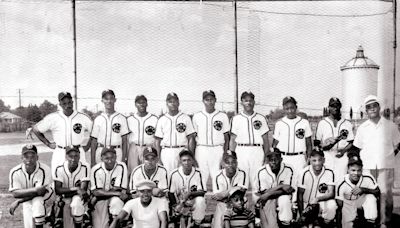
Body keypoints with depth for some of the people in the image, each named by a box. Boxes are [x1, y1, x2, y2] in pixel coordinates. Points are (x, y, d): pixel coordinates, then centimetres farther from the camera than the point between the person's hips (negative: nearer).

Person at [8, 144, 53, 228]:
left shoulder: (44, 170, -28)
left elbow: (41, 192, -26)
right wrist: (35, 190, -36)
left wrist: (18, 201, -24)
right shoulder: (15, 172, -19)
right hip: (26, 200, 2)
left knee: (37, 202, -35)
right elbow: (15, 193, -22)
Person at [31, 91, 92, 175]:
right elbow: (35, 129, 9)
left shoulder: (83, 118, 0)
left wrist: (87, 146, 6)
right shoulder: (52, 118, -1)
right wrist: (48, 144, 7)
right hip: (59, 154, 0)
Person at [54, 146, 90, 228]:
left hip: (79, 197, -2)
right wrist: (75, 189, -27)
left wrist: (66, 192, -19)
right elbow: (57, 190, -17)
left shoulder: (85, 168, -15)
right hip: (65, 198, 2)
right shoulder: (59, 169, -11)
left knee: (76, 204, -31)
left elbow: (83, 190, -16)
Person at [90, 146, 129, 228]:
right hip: (100, 201, 1)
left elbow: (118, 189, -15)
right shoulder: (96, 170, -11)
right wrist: (117, 193, -25)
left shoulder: (122, 167, -17)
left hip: (116, 197, -1)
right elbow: (96, 191, -14)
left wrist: (96, 198, -14)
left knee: (116, 202, -33)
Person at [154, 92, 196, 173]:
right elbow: (158, 140, 9)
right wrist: (158, 158, 1)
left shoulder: (186, 118, 5)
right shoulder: (161, 120, 9)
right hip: (166, 152, 1)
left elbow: (191, 138, 3)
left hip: (182, 151, -1)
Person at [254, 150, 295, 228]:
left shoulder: (288, 170, -13)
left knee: (285, 198, -31)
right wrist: (281, 186, -24)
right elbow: (265, 192, -18)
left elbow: (289, 190, -18)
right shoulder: (262, 172, -16)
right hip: (266, 201, -1)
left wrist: (269, 194, -23)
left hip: (281, 197, 1)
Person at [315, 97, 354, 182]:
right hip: (326, 158, -1)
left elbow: (351, 142, 10)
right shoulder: (322, 123, 8)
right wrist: (323, 146, -13)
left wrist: (344, 150, -8)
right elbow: (317, 142, 7)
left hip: (341, 157, 1)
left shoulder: (347, 124, 11)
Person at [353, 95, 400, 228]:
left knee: (385, 193, -3)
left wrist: (388, 156, 5)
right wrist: (362, 160, 5)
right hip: (367, 167, 1)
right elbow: (358, 147, 15)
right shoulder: (362, 128, 9)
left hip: (386, 166, -1)